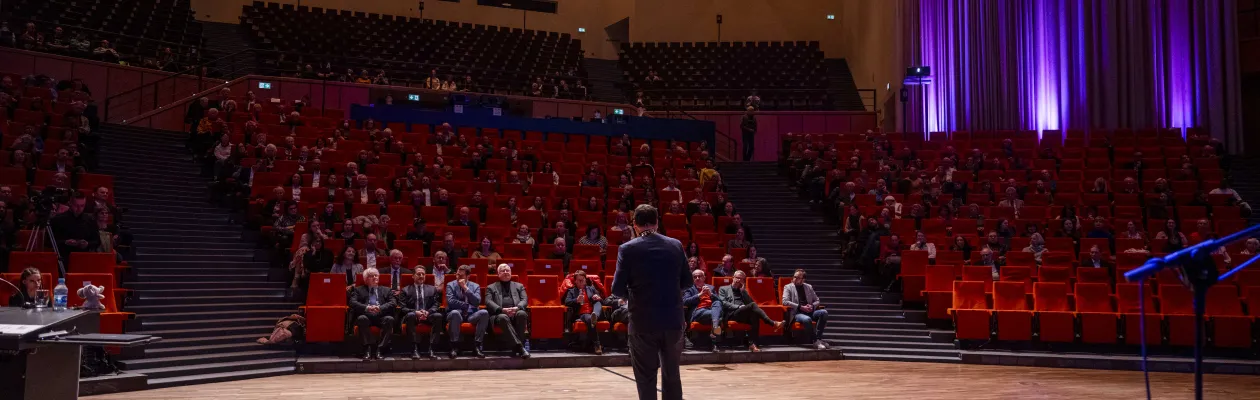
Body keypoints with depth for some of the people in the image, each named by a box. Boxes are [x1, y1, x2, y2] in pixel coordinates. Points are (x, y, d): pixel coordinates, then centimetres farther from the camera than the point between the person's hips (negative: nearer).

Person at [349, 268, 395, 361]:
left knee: (390, 319, -33)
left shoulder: (386, 290, 25)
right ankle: (367, 349, -31)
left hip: (381, 317, 1)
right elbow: (352, 303, 3)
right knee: (362, 318, -37)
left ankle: (379, 349, -30)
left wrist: (380, 308, -14)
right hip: (366, 316, -1)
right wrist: (366, 308, -17)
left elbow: (392, 303, 7)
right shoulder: (359, 290, 21)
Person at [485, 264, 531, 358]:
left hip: (516, 313, 2)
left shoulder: (519, 286, 26)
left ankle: (516, 347, -34)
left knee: (522, 314, -36)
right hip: (500, 314, -1)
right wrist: (502, 309, -15)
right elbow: (488, 302, 4)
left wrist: (517, 308, -13)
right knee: (503, 318, -39)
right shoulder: (491, 287, 21)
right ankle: (520, 346, -43)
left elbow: (525, 300, 11)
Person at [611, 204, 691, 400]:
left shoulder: (627, 249, -7)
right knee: (672, 374, 16)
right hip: (673, 319, 3)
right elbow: (686, 282, 8)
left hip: (643, 321, -3)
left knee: (646, 376, 7)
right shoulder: (676, 245, 2)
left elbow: (618, 289, -7)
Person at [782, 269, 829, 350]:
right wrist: (800, 307, -14)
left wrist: (812, 306, -4)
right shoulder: (788, 287, 9)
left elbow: (817, 301, 21)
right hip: (797, 313, -4)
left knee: (823, 312, -26)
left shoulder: (809, 287, 20)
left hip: (810, 312, 4)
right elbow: (785, 301, -6)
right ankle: (816, 341, -26)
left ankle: (818, 339, -29)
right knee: (807, 319, -38)